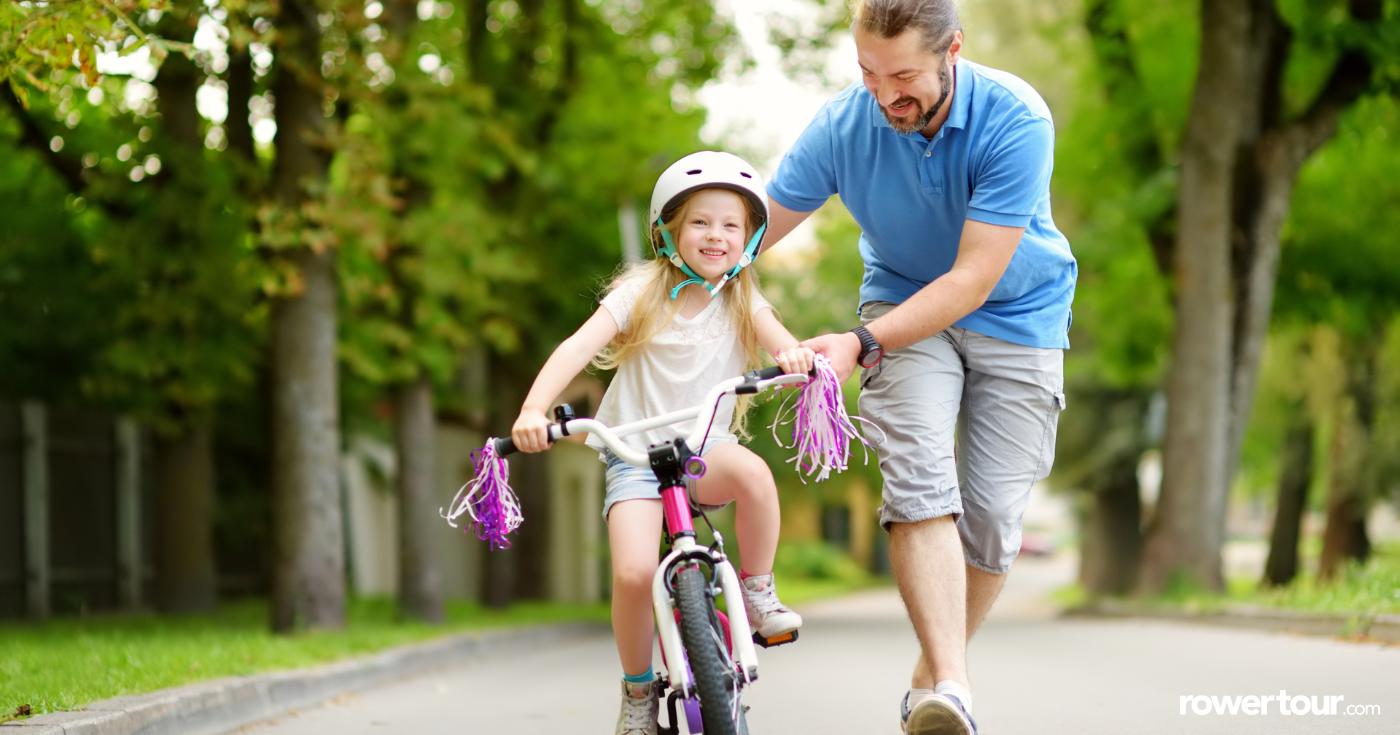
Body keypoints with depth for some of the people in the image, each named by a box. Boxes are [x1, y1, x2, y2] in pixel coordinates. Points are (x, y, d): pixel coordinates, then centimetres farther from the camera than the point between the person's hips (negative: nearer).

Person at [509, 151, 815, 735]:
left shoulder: (743, 302, 5)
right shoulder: (642, 291, -2)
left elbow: (782, 343, -13)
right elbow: (579, 346, -14)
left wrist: (796, 355, -39)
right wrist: (533, 409, -29)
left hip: (704, 450, 1)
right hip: (634, 454, -1)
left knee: (752, 471, -36)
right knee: (634, 572, -23)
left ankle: (758, 592, -12)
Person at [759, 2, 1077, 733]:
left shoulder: (1017, 119, -28)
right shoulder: (840, 125, -20)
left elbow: (973, 279, -29)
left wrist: (862, 343, -36)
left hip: (1015, 314, -1)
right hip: (904, 302, 1)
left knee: (991, 515, -5)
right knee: (920, 479, -23)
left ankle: (931, 673, 17)